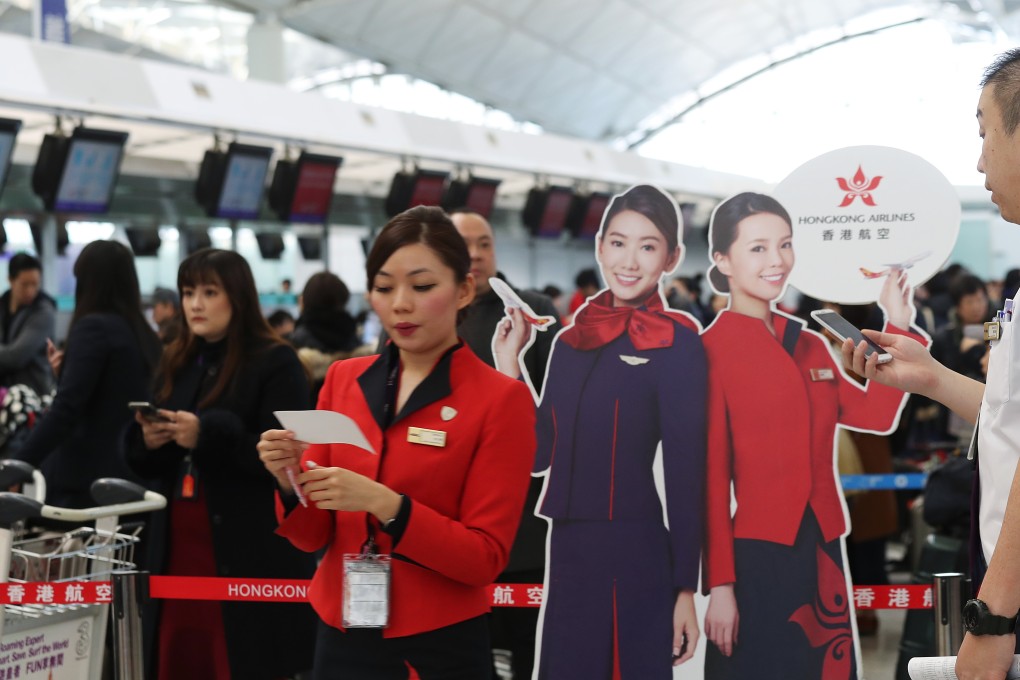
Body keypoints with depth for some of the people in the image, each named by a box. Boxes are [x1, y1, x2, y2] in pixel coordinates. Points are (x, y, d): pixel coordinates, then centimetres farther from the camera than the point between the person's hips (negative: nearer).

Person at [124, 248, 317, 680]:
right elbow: (144, 462, 18)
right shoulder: (176, 363, 15)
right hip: (177, 546, 6)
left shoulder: (276, 363, -5)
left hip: (250, 555, -6)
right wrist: (148, 439, -5)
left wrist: (207, 435, -22)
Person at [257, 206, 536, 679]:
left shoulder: (501, 399, -9)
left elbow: (485, 558, -12)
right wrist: (290, 481, -16)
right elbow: (314, 536, 4)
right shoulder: (343, 380, 4)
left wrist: (383, 504, -24)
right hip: (342, 638, 4)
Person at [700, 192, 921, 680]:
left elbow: (875, 414, 6)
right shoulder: (710, 351, -8)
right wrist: (719, 585, -15)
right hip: (756, 557, -7)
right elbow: (711, 477, -11)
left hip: (823, 551, 7)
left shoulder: (810, 345, 13)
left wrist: (898, 327, 6)